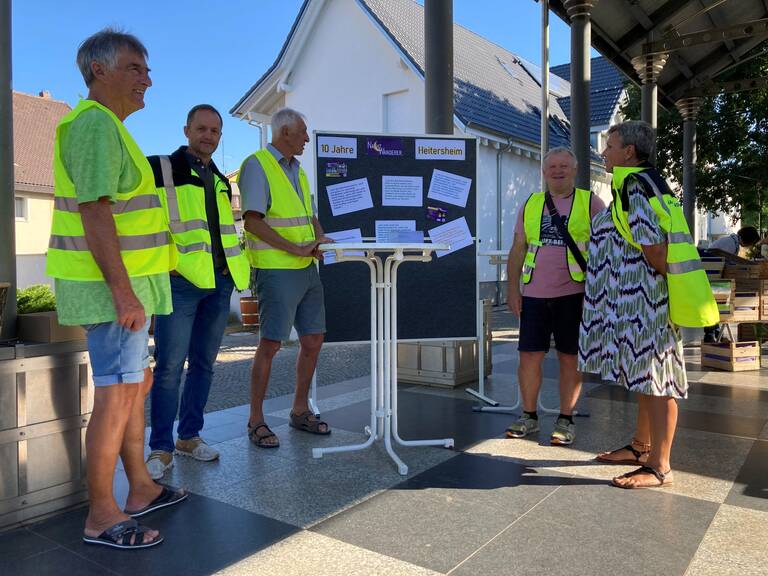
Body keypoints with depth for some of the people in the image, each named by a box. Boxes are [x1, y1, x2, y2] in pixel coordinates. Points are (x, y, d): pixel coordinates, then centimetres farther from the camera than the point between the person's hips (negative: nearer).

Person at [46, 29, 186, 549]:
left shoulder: (108, 126, 20)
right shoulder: (96, 124, -13)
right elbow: (94, 211, -22)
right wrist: (122, 291, -24)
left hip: (127, 283, 11)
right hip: (114, 287, -11)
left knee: (136, 385, 16)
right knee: (116, 395, -5)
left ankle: (140, 488, 29)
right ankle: (101, 517, 8)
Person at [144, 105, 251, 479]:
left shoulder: (220, 181, 20)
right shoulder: (162, 169, 0)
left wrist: (237, 263, 18)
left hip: (220, 282, 7)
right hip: (181, 281, -6)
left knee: (203, 363, 11)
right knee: (170, 365, -6)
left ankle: (189, 437, 23)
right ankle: (161, 449, 5)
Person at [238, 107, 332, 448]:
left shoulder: (297, 171, 20)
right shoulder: (257, 165, -6)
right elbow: (252, 221, -16)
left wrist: (319, 239, 4)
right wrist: (295, 249, -19)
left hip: (307, 268, 9)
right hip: (276, 270, -8)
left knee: (313, 340, 10)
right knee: (271, 344, -4)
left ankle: (300, 411, 25)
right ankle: (256, 420, 10)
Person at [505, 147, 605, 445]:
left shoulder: (590, 202, 2)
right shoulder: (531, 204, 11)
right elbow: (517, 250, 12)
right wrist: (512, 289, 5)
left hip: (573, 294, -2)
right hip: (534, 295, 3)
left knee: (569, 357, 5)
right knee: (529, 356, 4)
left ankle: (565, 419, 19)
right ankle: (529, 416, 20)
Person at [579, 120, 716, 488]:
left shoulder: (634, 185, -14)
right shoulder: (645, 182, 19)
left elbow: (652, 245, -22)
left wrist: (667, 275, -9)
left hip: (644, 298, -11)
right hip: (632, 300, 11)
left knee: (654, 378, -4)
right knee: (643, 375, 18)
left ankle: (659, 468, 5)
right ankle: (641, 447, 32)